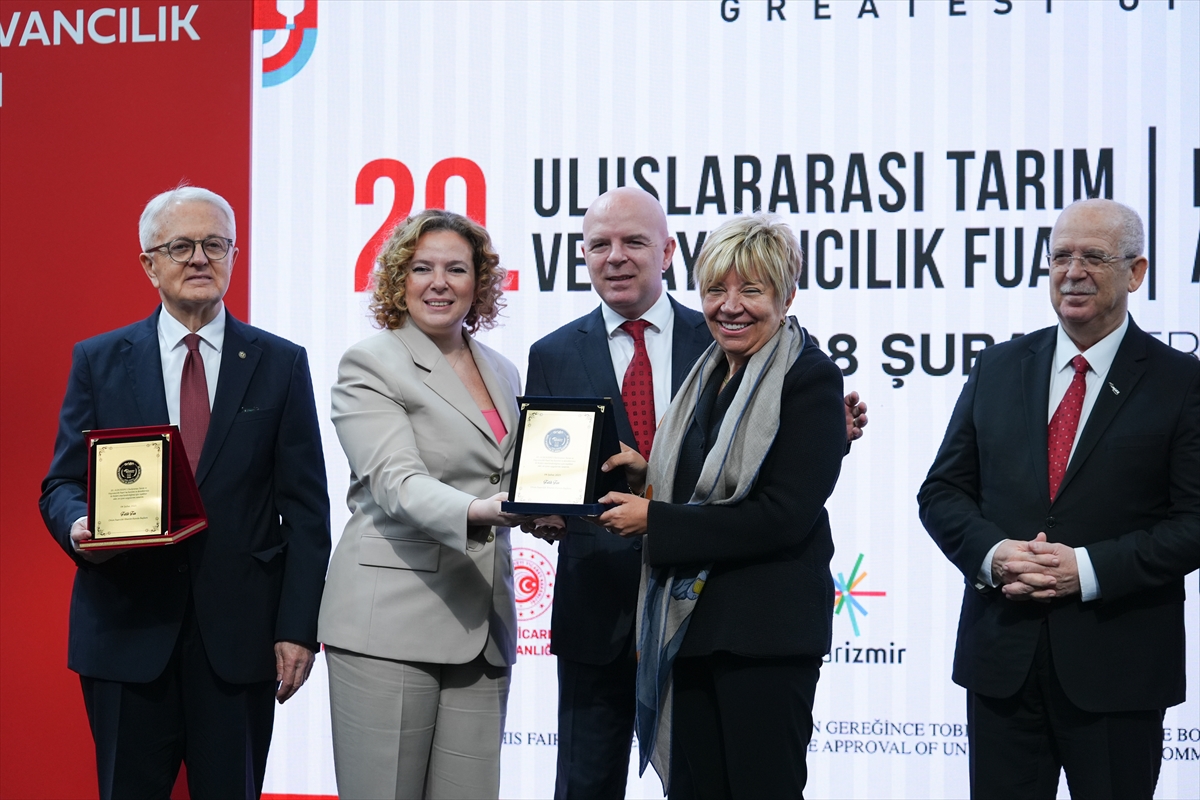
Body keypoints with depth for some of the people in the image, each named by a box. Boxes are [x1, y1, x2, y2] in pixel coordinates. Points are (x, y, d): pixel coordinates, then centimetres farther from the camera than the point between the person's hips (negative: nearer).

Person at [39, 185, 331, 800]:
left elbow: (305, 507, 4)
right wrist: (78, 525, -17)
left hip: (240, 634, 0)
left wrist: (298, 627, -4)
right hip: (126, 631, 0)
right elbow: (62, 483, 8)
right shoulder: (99, 361, 9)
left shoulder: (280, 364, 7)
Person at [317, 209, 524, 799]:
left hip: (482, 628, 6)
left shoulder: (502, 374, 18)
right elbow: (396, 481, -16)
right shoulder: (369, 365, -2)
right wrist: (478, 510, -34)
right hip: (390, 622, -5)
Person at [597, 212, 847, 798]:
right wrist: (649, 477, 4)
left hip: (767, 632, -7)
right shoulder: (708, 375, 15)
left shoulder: (811, 378, -9)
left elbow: (783, 515, -18)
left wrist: (655, 520, -14)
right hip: (690, 622, 8)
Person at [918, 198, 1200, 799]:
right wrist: (992, 553, -10)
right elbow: (942, 492, 10)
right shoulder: (998, 369, 9)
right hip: (1002, 659, 3)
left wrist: (1090, 569, -18)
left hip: (1118, 665, -3)